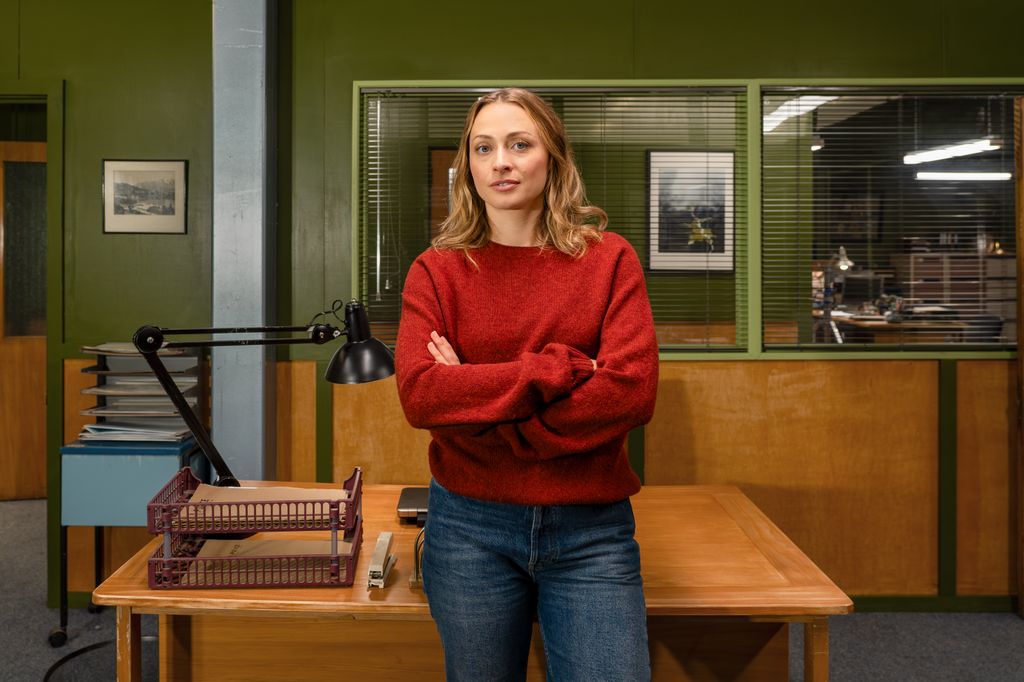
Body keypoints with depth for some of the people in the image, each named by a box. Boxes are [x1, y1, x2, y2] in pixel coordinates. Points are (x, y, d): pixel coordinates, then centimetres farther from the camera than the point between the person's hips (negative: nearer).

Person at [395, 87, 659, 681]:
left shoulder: (610, 259, 0)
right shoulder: (437, 270, 1)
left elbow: (632, 392, -13)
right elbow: (419, 393, -14)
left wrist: (477, 397, -13)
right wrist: (555, 371, -18)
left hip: (591, 528, 0)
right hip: (469, 526, 1)